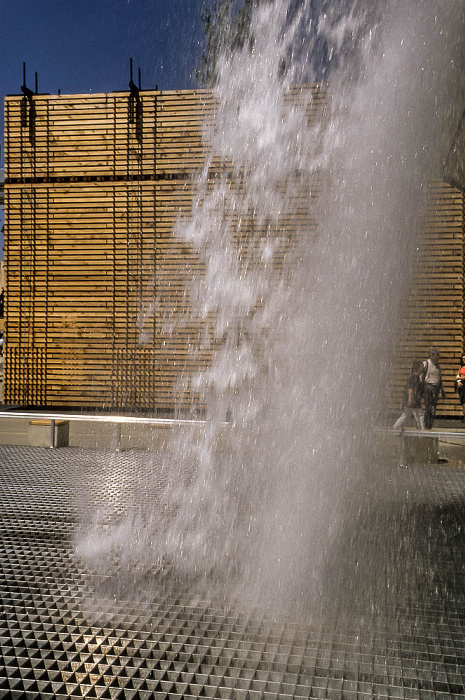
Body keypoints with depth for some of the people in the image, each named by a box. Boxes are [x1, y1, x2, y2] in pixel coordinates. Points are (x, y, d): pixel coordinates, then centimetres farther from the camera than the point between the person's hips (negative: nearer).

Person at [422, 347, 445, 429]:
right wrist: (421, 389, -12)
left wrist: (442, 390, 20)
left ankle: (430, 426, 10)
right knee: (429, 408, -11)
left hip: (436, 389, 7)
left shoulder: (438, 366, 18)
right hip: (428, 387, -7)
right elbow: (421, 377, -6)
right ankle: (426, 426, -9)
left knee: (433, 409, 5)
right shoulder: (425, 364, -3)